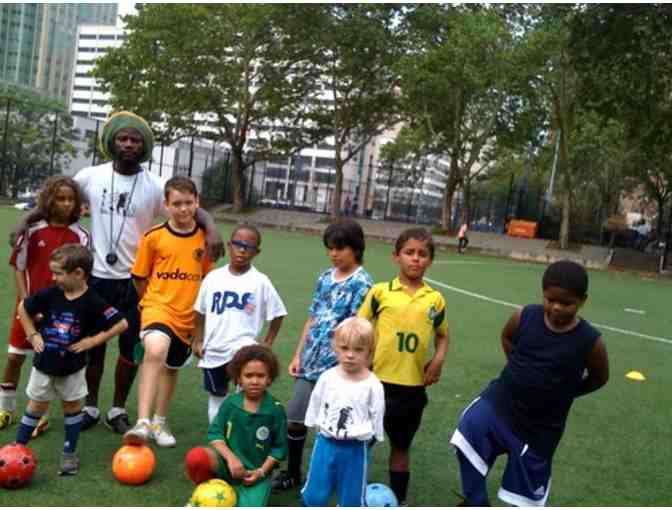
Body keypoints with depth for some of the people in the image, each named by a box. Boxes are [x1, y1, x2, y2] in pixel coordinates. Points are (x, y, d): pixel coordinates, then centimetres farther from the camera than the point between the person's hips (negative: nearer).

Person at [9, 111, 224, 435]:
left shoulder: (155, 186, -7)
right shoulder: (91, 177, -3)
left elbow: (193, 209, -10)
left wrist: (211, 229, -30)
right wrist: (26, 220, -3)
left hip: (135, 280, 0)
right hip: (97, 276, 0)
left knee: (131, 348, 9)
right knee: (93, 345, 13)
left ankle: (118, 410, 27)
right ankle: (91, 407, 31)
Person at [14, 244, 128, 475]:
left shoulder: (92, 302, -19)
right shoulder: (49, 294, -10)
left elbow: (121, 324, -18)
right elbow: (23, 308, 6)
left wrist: (93, 340, -17)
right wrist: (32, 335, 0)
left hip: (72, 367, -2)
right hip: (44, 363, 2)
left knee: (72, 405, 11)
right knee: (37, 405, 13)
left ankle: (69, 453, 23)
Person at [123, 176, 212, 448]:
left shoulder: (204, 238, -2)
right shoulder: (153, 237, -7)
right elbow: (139, 277, 4)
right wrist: (152, 302, 9)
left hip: (188, 316, 3)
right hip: (157, 306, -3)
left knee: (171, 367, 17)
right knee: (155, 350, -32)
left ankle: (159, 422, 39)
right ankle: (142, 423, -30)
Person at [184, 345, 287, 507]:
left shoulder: (275, 410, -10)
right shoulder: (230, 403, -6)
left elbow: (279, 447, -2)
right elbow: (215, 433, -4)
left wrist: (261, 471, -11)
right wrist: (231, 457, -19)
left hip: (255, 472, -1)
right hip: (229, 463, 1)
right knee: (195, 458, -30)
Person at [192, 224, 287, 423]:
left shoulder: (260, 282, -6)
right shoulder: (213, 277, 1)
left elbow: (277, 314, 1)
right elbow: (201, 311, 10)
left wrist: (267, 343, -3)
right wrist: (198, 340, 7)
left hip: (242, 345, -4)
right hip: (213, 349, 4)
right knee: (216, 395, 18)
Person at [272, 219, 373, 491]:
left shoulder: (362, 283, -10)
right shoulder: (325, 278, 10)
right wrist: (298, 355, 13)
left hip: (337, 367, -6)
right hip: (310, 363, 7)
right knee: (295, 419, 13)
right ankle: (292, 473, 31)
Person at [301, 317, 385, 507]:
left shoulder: (373, 385, -14)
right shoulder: (327, 378, -7)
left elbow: (377, 416, -3)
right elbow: (315, 407, 6)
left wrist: (365, 435, 2)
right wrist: (322, 430, 10)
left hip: (355, 449, -2)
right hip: (325, 444, 2)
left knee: (351, 497, 13)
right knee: (314, 494, 12)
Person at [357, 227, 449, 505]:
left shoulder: (435, 299, 2)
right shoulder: (380, 291, -4)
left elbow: (442, 334, 15)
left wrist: (439, 359, -2)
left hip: (412, 385, 2)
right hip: (376, 381, -1)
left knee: (401, 446, 17)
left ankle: (399, 500, 33)